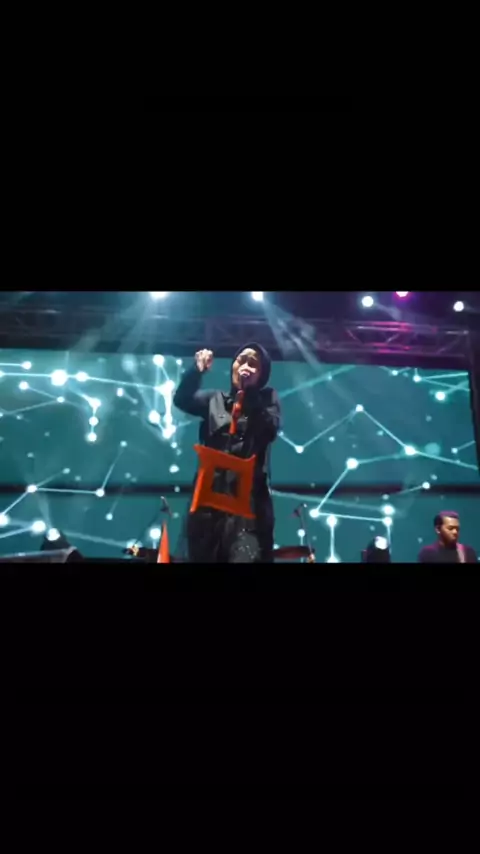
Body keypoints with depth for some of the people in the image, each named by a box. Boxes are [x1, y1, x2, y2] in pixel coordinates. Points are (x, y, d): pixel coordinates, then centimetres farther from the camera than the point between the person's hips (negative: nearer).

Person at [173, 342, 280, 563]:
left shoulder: (267, 399, 13)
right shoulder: (215, 399, 17)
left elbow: (269, 430, -6)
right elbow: (182, 400, 0)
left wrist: (247, 391, -8)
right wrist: (197, 370, -15)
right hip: (210, 494, 3)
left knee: (247, 557, -16)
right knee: (203, 557, 2)